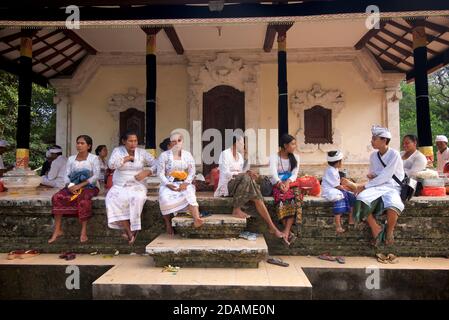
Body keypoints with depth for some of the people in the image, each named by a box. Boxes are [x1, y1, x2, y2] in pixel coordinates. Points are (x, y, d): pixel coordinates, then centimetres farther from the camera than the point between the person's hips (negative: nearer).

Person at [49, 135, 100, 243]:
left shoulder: (93, 158, 1)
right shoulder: (71, 159, 14)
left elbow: (96, 176, -10)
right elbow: (66, 175, 7)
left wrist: (79, 185, -19)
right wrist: (70, 186, -15)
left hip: (88, 186, -4)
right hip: (73, 186, 4)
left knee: (84, 199, -36)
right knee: (57, 197, -21)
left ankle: (84, 231, -31)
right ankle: (57, 230, -16)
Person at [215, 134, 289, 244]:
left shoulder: (240, 155, 16)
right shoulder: (225, 154, -7)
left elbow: (240, 173, 14)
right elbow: (226, 173, -17)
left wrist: (248, 173, -9)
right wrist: (246, 173, -22)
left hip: (239, 184, 6)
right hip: (227, 185, -6)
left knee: (256, 196, -20)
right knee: (245, 178, -35)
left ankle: (273, 228, -24)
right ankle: (236, 210, -27)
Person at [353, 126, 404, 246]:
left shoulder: (394, 154, -10)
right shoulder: (373, 155, 9)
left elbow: (385, 176, -17)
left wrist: (365, 186, -16)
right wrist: (371, 175, -3)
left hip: (392, 188, -4)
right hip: (377, 186, 5)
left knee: (393, 205, -37)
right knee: (361, 198, -28)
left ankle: (389, 231, -6)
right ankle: (376, 229, -11)